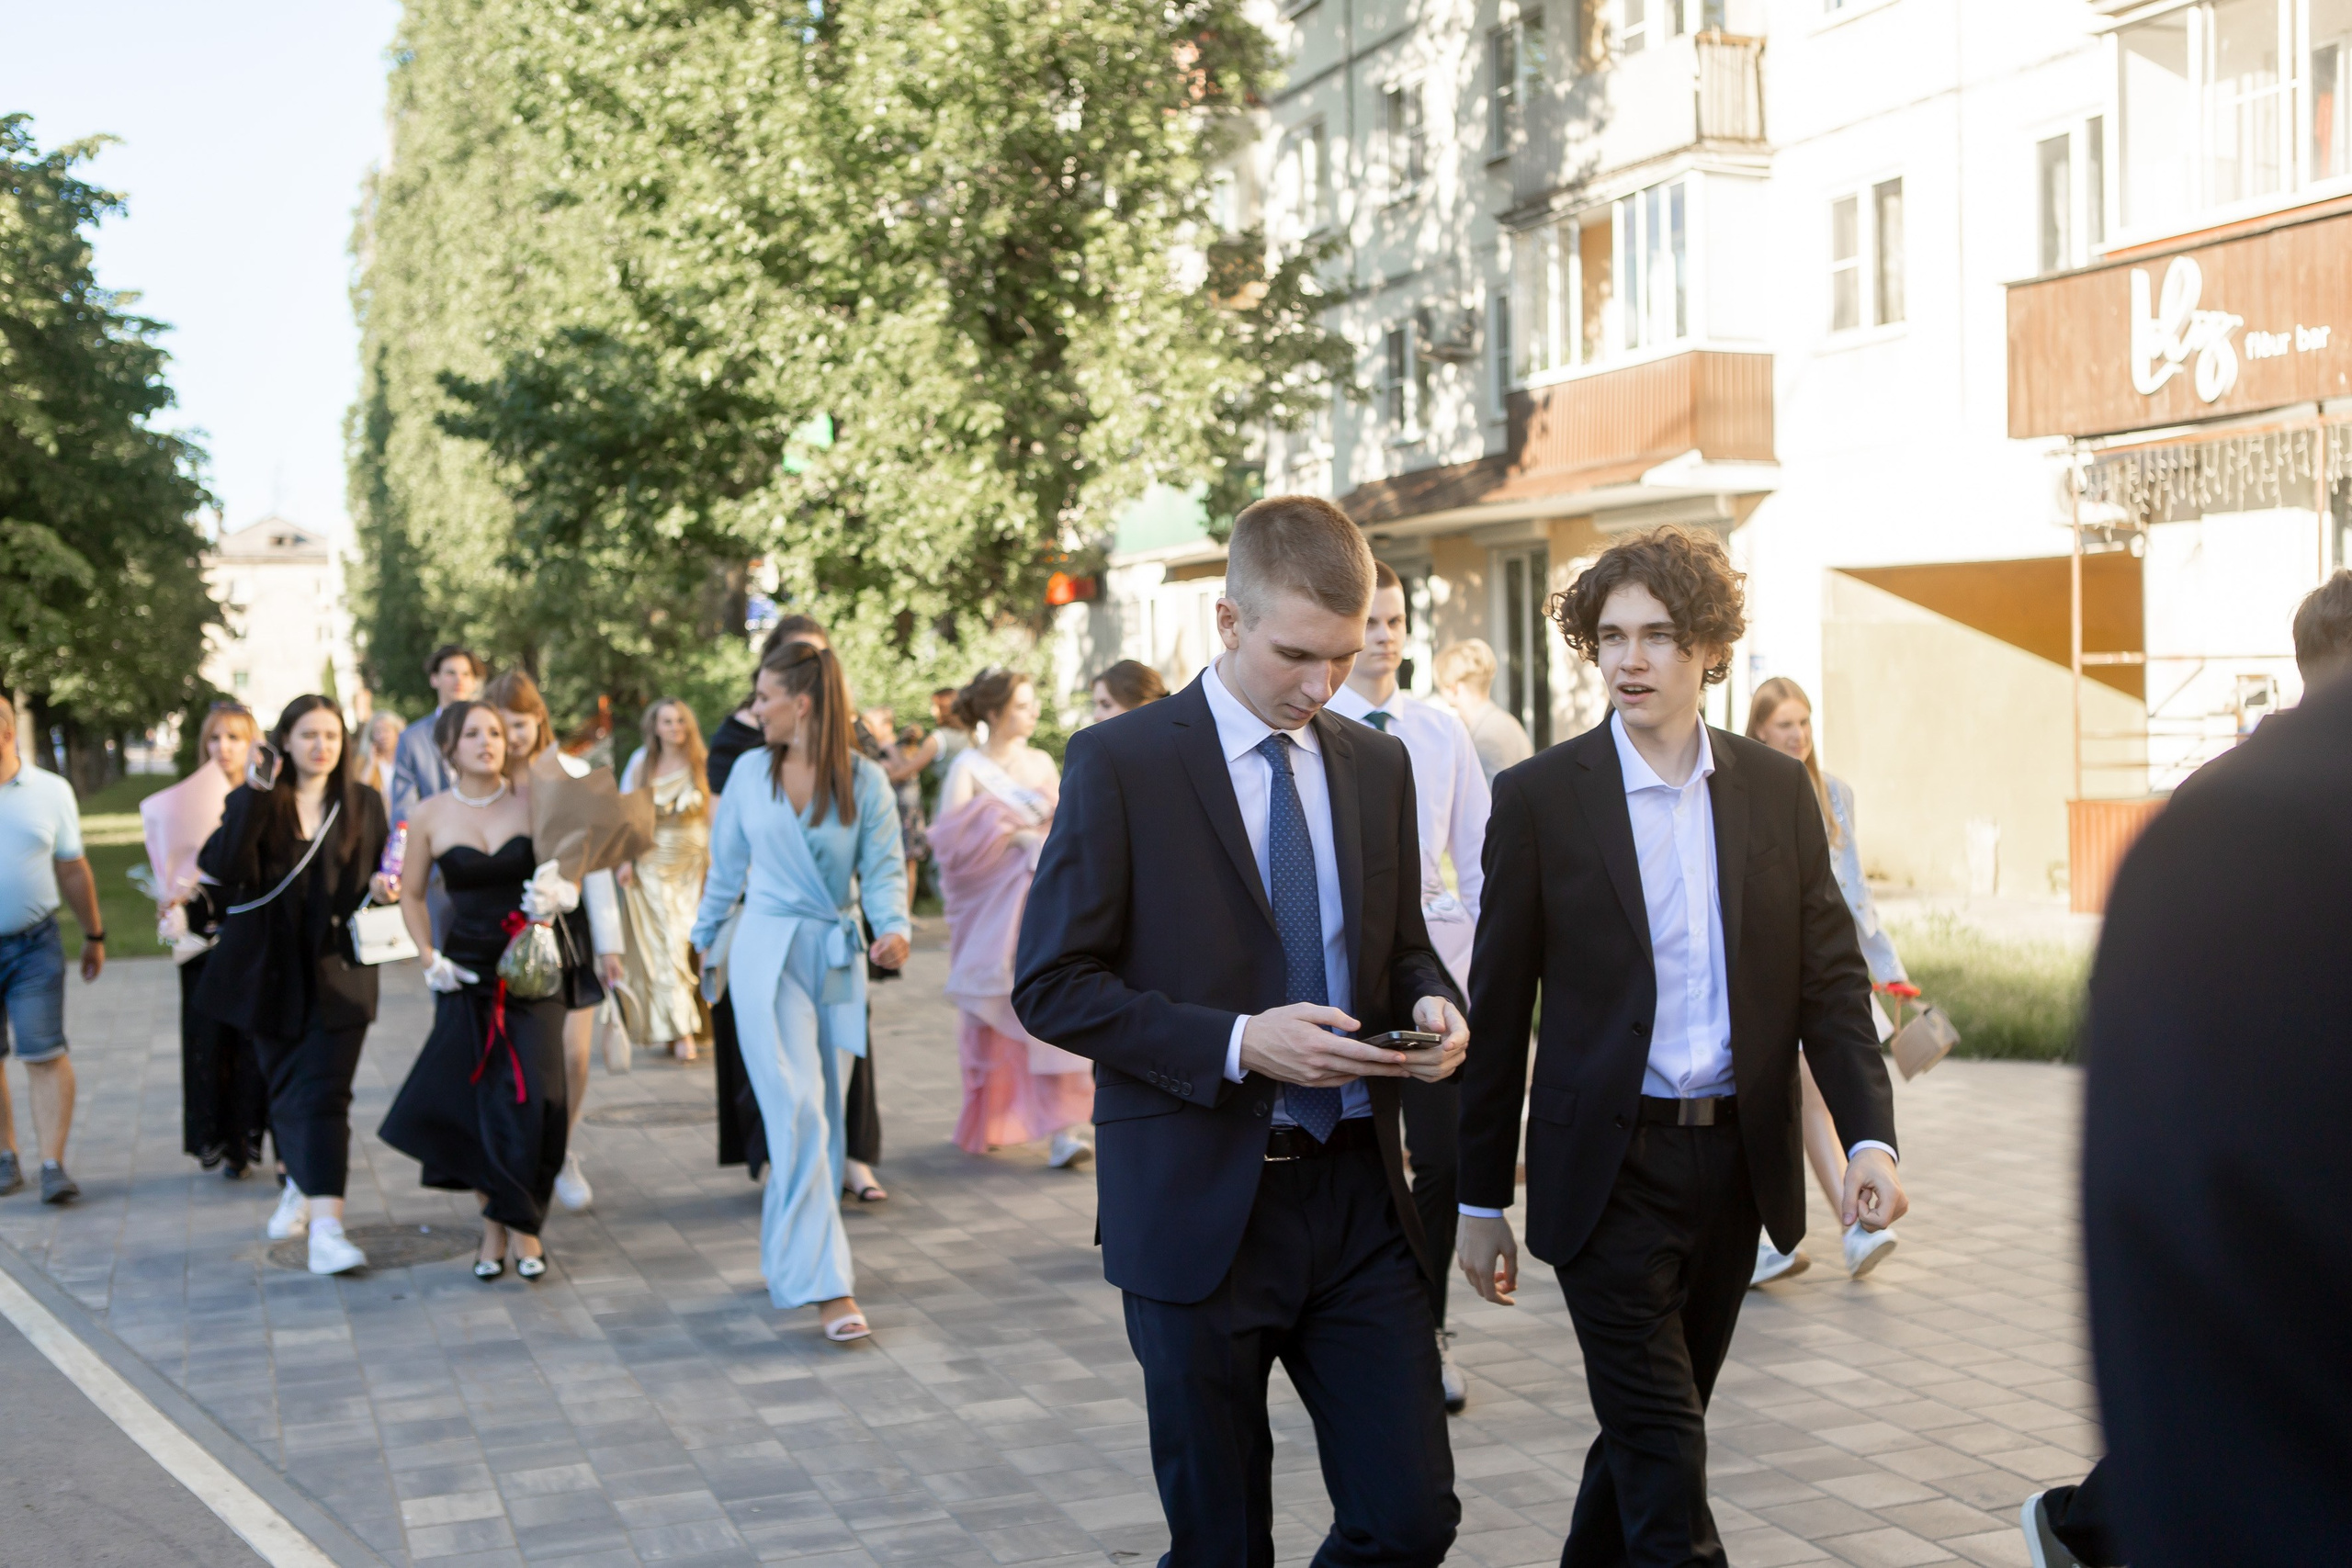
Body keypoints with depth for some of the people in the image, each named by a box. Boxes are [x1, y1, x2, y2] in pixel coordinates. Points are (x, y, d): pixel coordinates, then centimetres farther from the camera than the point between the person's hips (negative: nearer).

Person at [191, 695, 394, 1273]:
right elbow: (223, 867, -17)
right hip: (272, 971, 1)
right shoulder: (252, 803, 0)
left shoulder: (363, 804, 4)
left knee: (324, 1095, -11)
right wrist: (256, 793, -22)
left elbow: (383, 875, 13)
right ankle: (299, 1187, 40)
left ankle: (327, 1226, -19)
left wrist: (382, 888, -11)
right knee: (285, 1090, 14)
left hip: (339, 971, -1)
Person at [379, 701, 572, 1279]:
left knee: (531, 1097, -9)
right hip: (467, 970, 1)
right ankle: (493, 1225, 15)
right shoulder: (430, 815, 1)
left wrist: (557, 896, -22)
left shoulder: (531, 803, -1)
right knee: (473, 1098, 1)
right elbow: (411, 894, 12)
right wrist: (429, 959, 2)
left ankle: (522, 1223, 8)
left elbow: (569, 876, 0)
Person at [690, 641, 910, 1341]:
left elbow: (883, 868, -2)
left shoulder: (863, 781, -1)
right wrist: (704, 937, 25)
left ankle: (789, 1253, 26)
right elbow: (726, 867, 16)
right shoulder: (749, 776, 4)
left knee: (821, 1114, 9)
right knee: (799, 1113, -11)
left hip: (837, 956, 1)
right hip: (767, 952, -1)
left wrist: (894, 928, -20)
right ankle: (825, 1285, -15)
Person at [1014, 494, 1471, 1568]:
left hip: (1357, 1196, 4)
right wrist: (1237, 1043, -20)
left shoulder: (1377, 766, 9)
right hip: (1198, 1206, -4)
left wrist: (1431, 1003, -6)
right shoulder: (1120, 763, -7)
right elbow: (1051, 986, -9)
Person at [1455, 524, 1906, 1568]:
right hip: (1611, 1169, -3)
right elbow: (1498, 1010, -1)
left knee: (1653, 1428, 16)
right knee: (1664, 1453, -4)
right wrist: (1482, 1201, 1)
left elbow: (1830, 979, 5)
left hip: (1736, 1162, 4)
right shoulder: (1538, 798, -4)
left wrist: (1870, 1137, -10)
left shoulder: (1777, 790, 5)